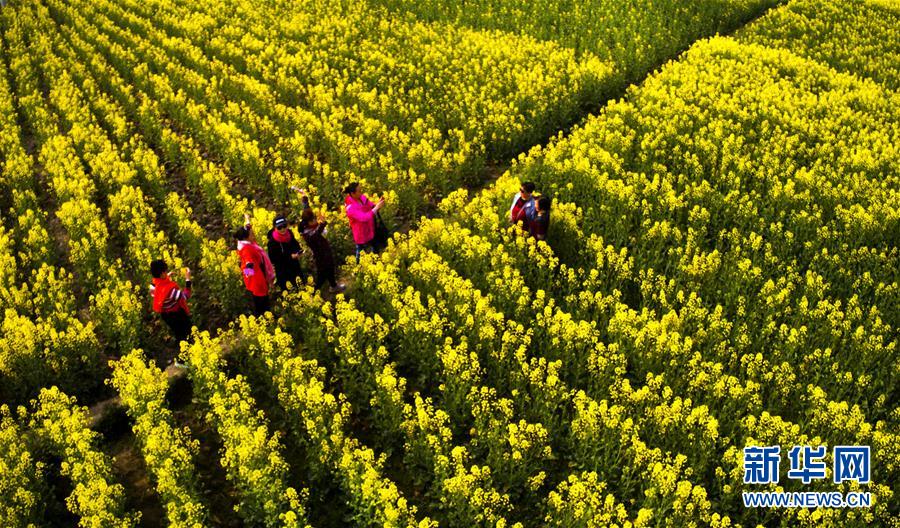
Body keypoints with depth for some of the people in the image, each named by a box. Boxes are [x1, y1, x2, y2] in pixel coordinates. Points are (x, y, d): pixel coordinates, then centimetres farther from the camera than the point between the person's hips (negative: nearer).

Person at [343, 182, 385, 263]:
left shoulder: (362, 197, -8)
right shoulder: (351, 207, -29)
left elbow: (372, 207, 0)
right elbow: (364, 218, -37)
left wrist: (378, 204, -23)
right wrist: (377, 207, -37)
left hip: (370, 231, 7)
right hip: (362, 236, -7)